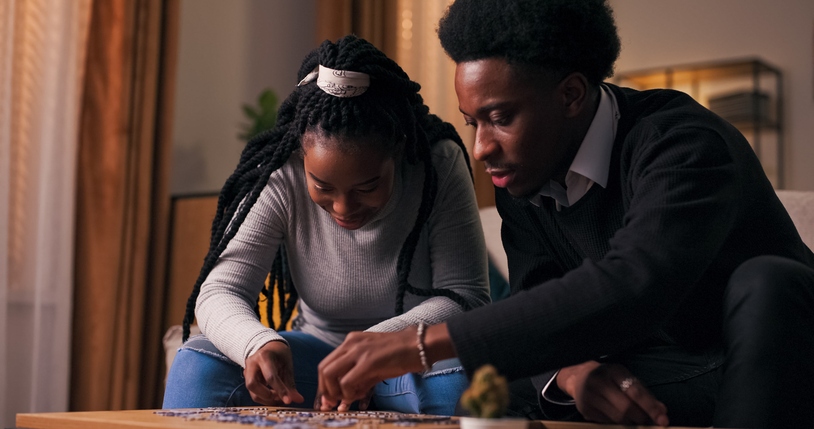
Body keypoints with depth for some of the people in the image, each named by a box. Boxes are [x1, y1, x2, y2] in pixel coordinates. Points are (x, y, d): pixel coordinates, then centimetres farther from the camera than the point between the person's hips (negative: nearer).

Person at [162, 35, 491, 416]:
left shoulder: (440, 166, -20)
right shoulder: (279, 179, -17)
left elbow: (467, 297, -19)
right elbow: (219, 291, -20)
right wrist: (259, 344, -44)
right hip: (318, 351, -1)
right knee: (198, 362, -27)